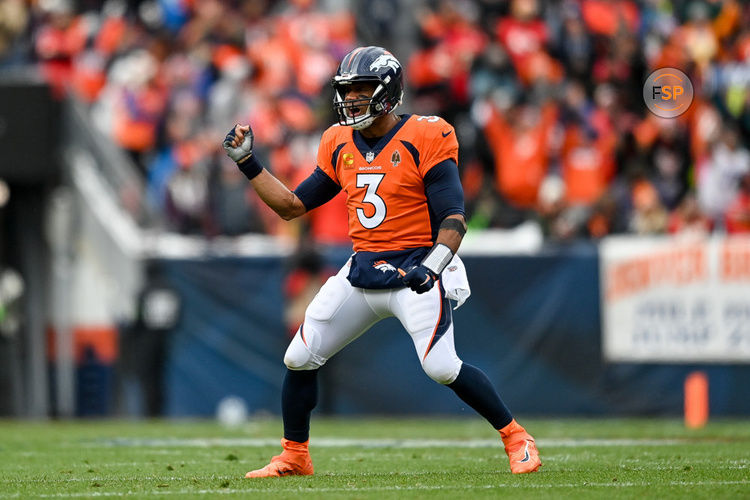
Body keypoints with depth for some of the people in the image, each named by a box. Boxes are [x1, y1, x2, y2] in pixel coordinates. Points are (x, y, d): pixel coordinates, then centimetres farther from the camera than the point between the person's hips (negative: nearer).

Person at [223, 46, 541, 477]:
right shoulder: (340, 145, 9)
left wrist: (432, 267, -30)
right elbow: (292, 205, 15)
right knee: (300, 359, 4)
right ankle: (294, 457, 21)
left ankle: (516, 438, -2)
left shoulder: (425, 138, -10)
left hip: (414, 272, -6)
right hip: (361, 272, 6)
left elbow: (453, 217, -14)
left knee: (442, 367, -20)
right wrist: (248, 163, 7)